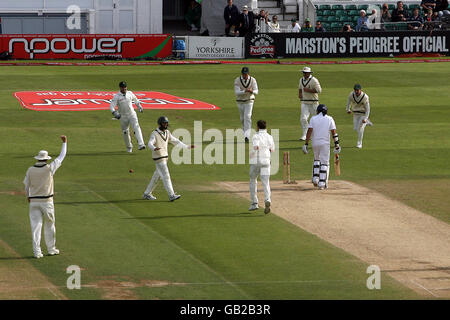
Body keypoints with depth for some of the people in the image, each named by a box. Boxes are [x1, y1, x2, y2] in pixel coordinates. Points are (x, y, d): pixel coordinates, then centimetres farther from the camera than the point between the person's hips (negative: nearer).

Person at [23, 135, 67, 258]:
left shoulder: (30, 170, -4)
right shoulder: (49, 168, -10)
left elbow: (26, 186, 6)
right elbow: (61, 157, 1)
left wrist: (28, 196, 26)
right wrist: (64, 143, 12)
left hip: (34, 201, 2)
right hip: (47, 201, -2)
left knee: (36, 226, 0)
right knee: (49, 225, 13)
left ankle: (37, 251, -5)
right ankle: (51, 249, 21)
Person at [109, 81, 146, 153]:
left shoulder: (130, 93, 1)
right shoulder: (117, 96, -11)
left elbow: (135, 99, 23)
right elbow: (111, 106, -19)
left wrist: (139, 106, 28)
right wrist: (114, 113, -37)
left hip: (132, 114, 1)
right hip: (123, 117, -1)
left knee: (136, 128, -18)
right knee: (125, 132, 8)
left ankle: (141, 144, -29)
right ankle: (129, 147, 28)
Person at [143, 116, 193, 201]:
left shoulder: (167, 133, 9)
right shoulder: (154, 134, -15)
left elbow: (175, 141, 14)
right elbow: (150, 144, -31)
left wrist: (187, 146, 7)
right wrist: (154, 148, -54)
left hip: (165, 158, 8)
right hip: (158, 159, -8)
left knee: (156, 177, 14)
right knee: (166, 177, -11)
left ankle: (147, 194, 25)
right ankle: (171, 195, -11)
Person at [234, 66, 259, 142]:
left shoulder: (253, 80, -11)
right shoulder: (237, 80, -13)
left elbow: (256, 91, -18)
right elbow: (236, 92, -22)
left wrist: (251, 91, -42)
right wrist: (245, 91, -39)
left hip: (249, 101, -2)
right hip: (240, 101, 2)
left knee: (247, 117, -17)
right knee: (242, 118, 12)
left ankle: (247, 136, -24)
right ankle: (245, 132, 37)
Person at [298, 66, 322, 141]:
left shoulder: (314, 80, -12)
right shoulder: (301, 80, 9)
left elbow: (319, 90, -17)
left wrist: (309, 90, -22)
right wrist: (299, 94, 7)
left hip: (313, 103, -4)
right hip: (304, 102, 4)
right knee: (303, 118, -11)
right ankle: (305, 135, -9)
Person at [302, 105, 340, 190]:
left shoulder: (313, 118, 3)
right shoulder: (329, 119, 2)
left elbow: (309, 131, -5)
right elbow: (334, 132, -4)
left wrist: (306, 144, -5)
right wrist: (336, 144, -2)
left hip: (315, 143, 2)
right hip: (325, 143, -2)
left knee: (316, 159, 24)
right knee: (324, 162, 3)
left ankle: (315, 179, 12)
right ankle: (322, 183, -5)